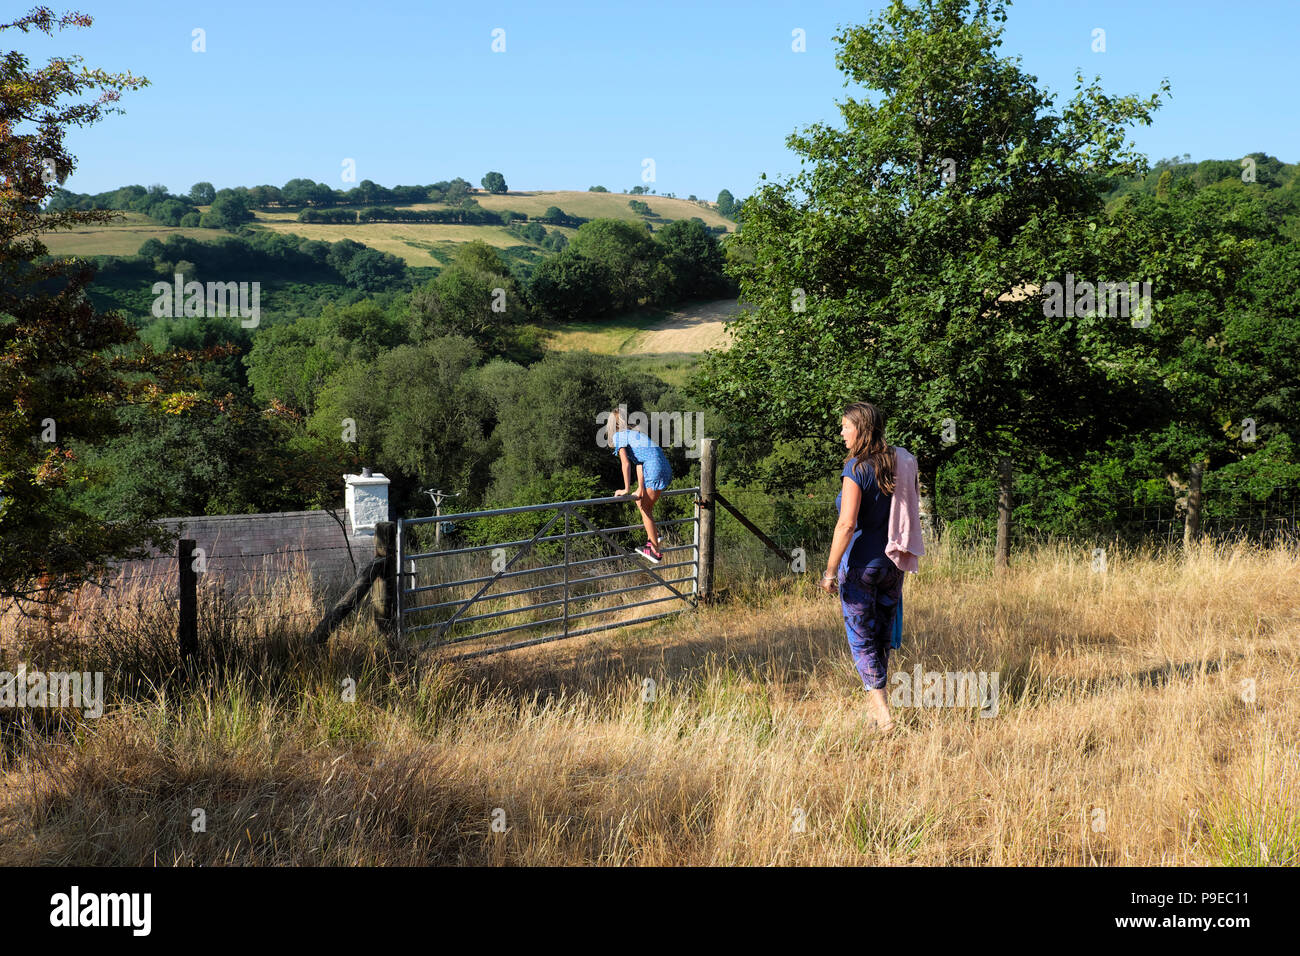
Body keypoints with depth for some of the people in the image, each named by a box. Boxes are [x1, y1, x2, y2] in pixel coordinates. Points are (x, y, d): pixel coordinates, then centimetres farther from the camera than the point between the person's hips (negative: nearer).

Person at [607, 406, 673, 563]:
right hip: (666, 469, 8)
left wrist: (626, 489, -3)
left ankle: (655, 551, 2)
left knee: (645, 509, 2)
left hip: (654, 470, -8)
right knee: (643, 504, 22)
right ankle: (652, 539, 22)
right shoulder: (635, 433, 28)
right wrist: (640, 489, 22)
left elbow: (626, 463, -5)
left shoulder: (618, 436, 4)